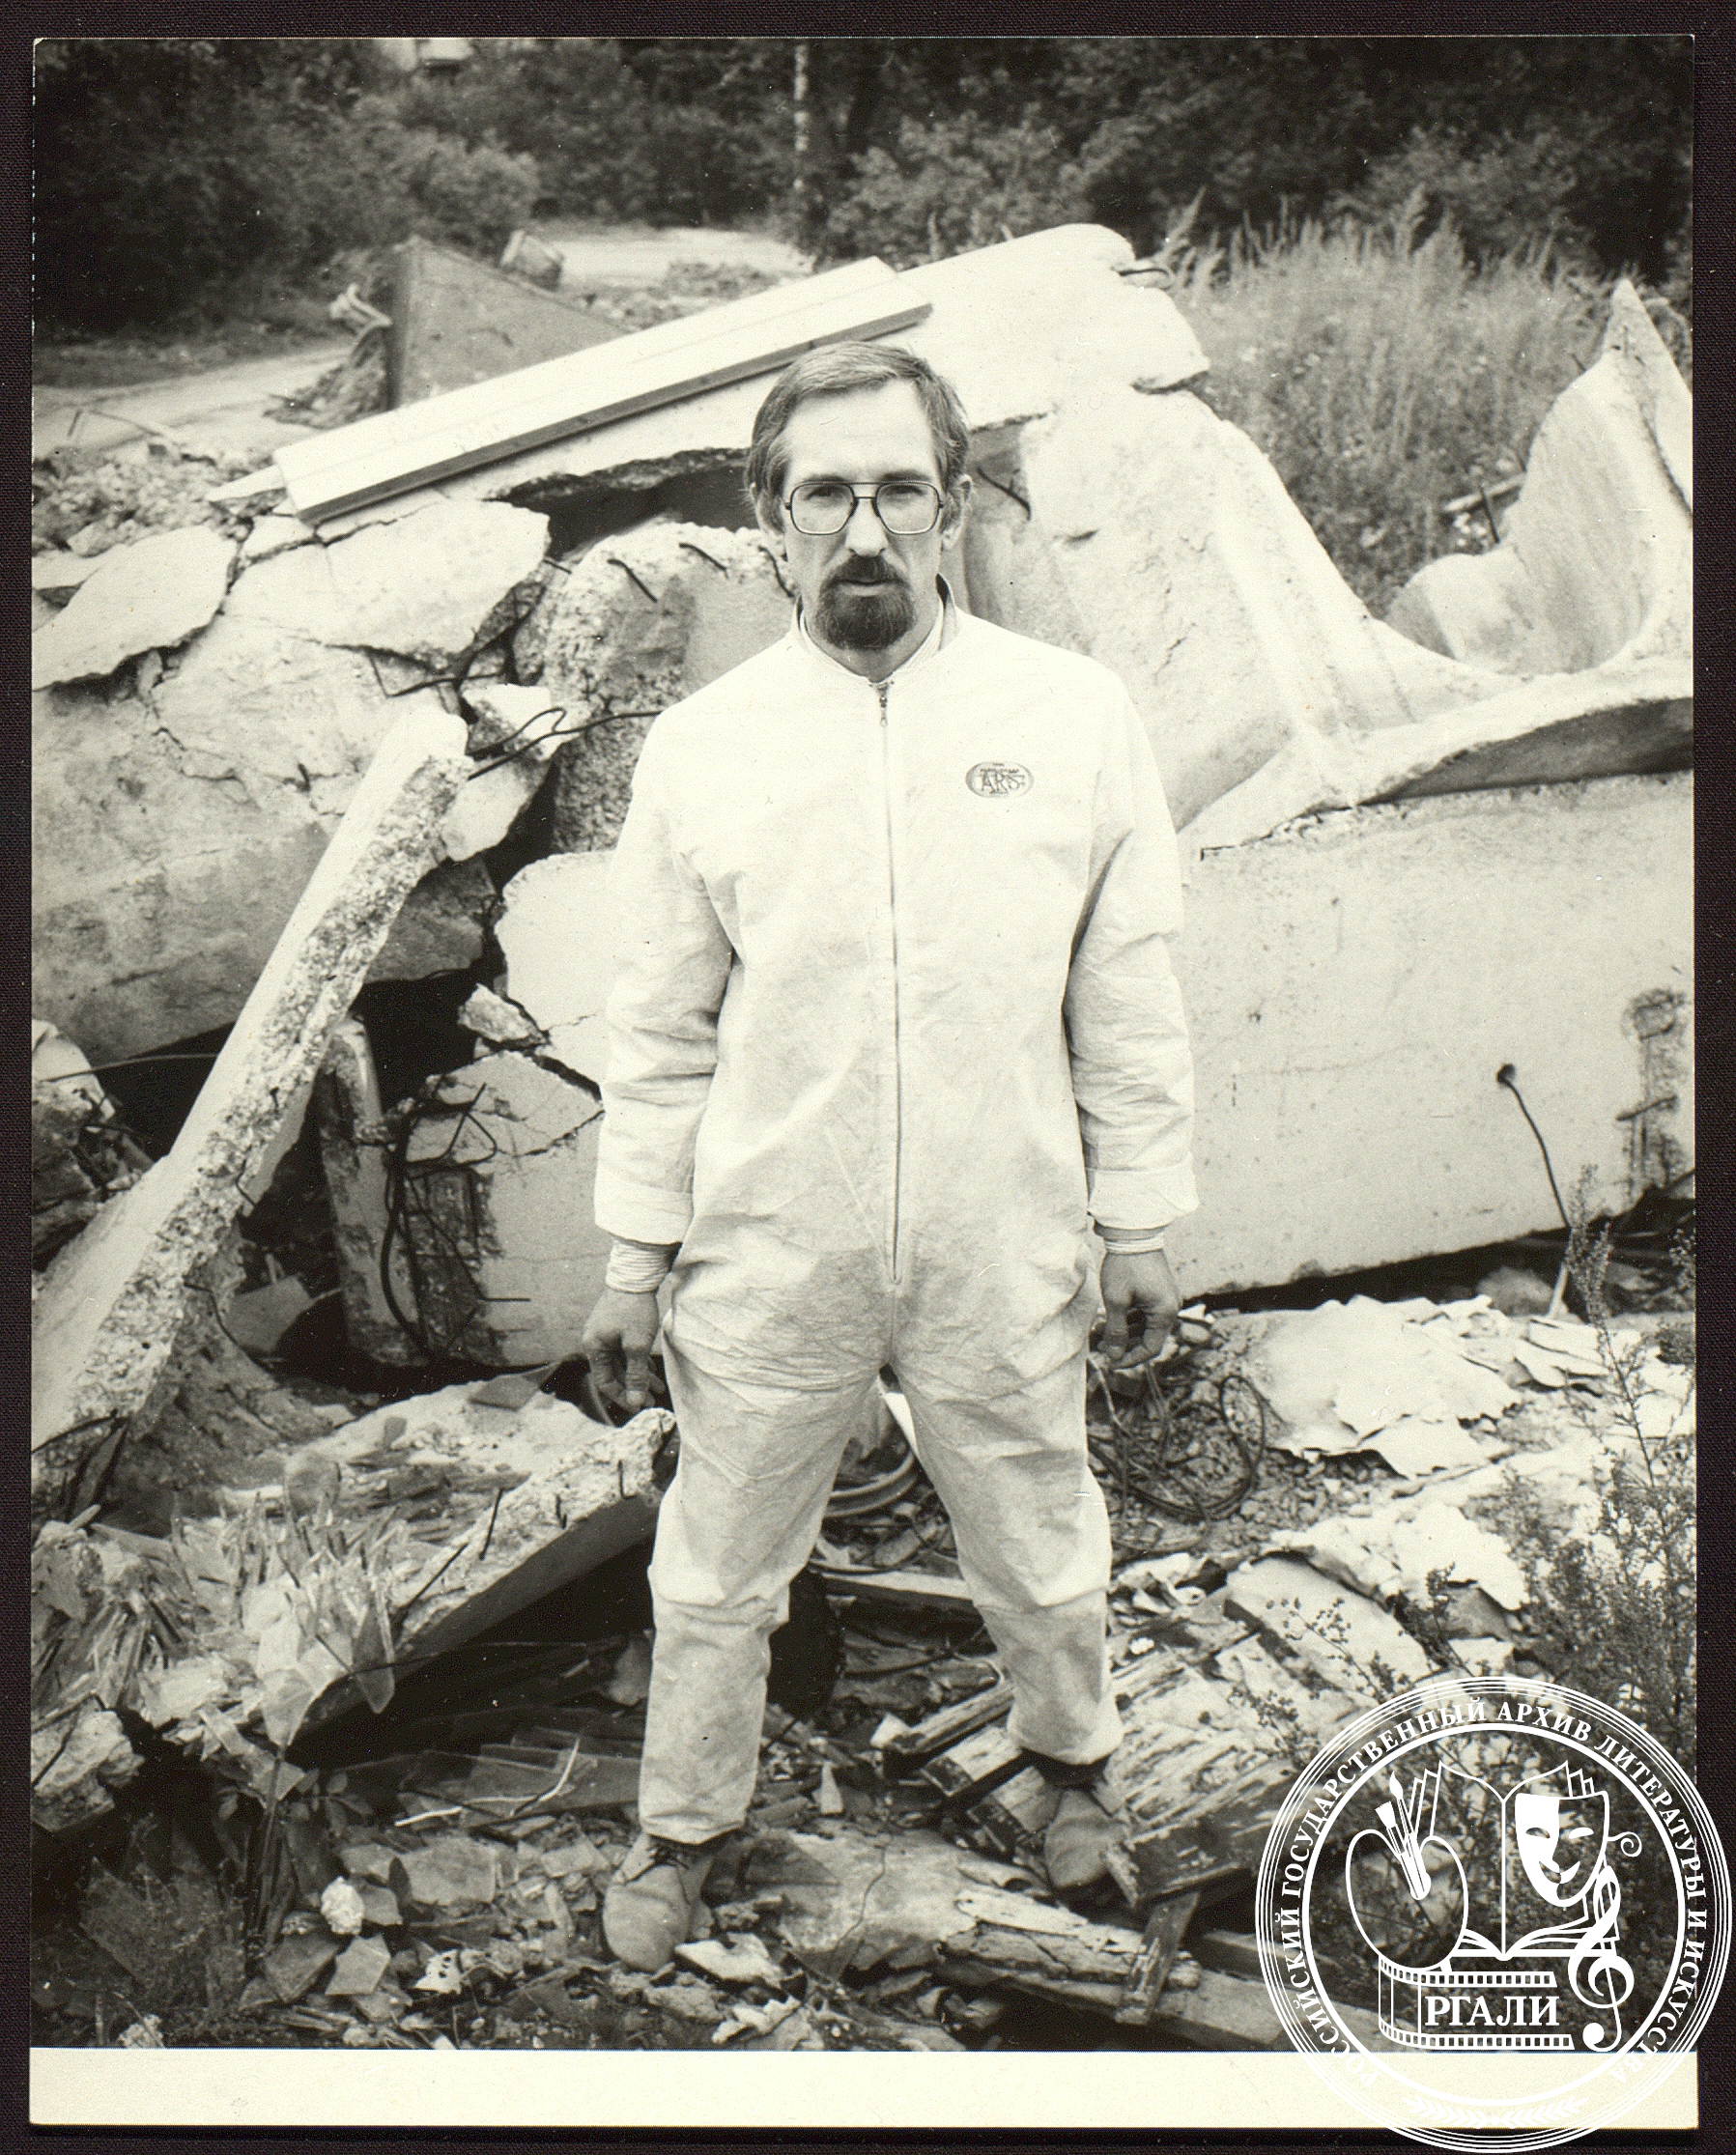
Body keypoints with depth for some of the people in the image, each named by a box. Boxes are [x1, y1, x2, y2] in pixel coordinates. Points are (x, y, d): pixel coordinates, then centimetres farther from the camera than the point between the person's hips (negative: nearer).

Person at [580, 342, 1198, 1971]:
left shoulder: (1072, 718, -5)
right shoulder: (699, 748, -5)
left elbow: (1128, 1001, 1)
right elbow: (661, 1033, 2)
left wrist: (1138, 1228, 4)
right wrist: (633, 1260, 3)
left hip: (1004, 1258, 0)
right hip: (766, 1264, 0)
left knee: (1039, 1559, 21)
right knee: (717, 1578, 16)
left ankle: (1072, 1756, 51)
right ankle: (685, 1822, 42)